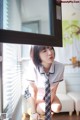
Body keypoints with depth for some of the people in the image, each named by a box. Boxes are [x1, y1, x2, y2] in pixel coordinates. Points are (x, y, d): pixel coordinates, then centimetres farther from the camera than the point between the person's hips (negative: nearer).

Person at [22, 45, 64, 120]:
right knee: (43, 110, -22)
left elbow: (53, 90, -16)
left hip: (48, 93, 3)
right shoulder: (33, 67, -35)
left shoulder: (60, 67, -30)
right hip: (32, 93, -2)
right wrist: (33, 112, -20)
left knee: (57, 108, -17)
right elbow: (33, 92, -24)